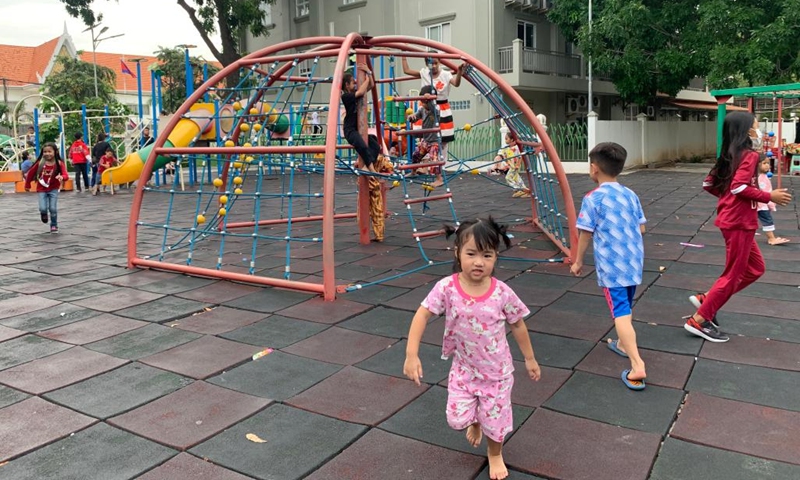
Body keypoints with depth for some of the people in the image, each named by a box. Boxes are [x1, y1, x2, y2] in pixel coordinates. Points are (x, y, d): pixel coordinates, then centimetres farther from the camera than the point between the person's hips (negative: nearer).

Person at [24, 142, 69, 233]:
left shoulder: (59, 163, -15)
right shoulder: (40, 163, -10)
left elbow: (66, 175, -25)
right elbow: (31, 173, 3)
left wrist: (62, 177, -50)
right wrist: (27, 185, 11)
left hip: (53, 189, -1)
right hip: (42, 189, 1)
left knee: (53, 208, -4)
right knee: (43, 208, -8)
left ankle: (54, 225, 18)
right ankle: (44, 214, 30)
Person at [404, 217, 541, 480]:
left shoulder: (502, 293, -21)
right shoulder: (446, 288, -22)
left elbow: (518, 325, -5)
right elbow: (422, 315, -16)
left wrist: (530, 358, 5)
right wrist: (411, 354, -23)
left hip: (497, 370, -1)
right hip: (463, 368, 1)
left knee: (495, 419, 12)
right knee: (457, 418, 3)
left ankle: (495, 454, 46)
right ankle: (474, 422, 43)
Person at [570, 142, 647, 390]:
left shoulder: (592, 198, -11)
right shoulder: (631, 195, 7)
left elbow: (586, 234, -10)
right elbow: (641, 228, 11)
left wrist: (578, 261, 2)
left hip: (611, 265, -6)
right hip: (634, 261, 6)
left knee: (620, 312, -8)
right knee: (626, 306, 24)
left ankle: (637, 366, -16)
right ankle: (623, 344, 43)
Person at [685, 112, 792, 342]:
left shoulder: (729, 155, 11)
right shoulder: (749, 155, -14)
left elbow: (709, 184, 13)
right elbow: (739, 187, -25)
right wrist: (769, 196, -16)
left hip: (732, 220, 9)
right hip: (739, 223, -9)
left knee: (755, 268, 19)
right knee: (733, 274, 1)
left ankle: (706, 299, 16)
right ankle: (699, 321, 6)